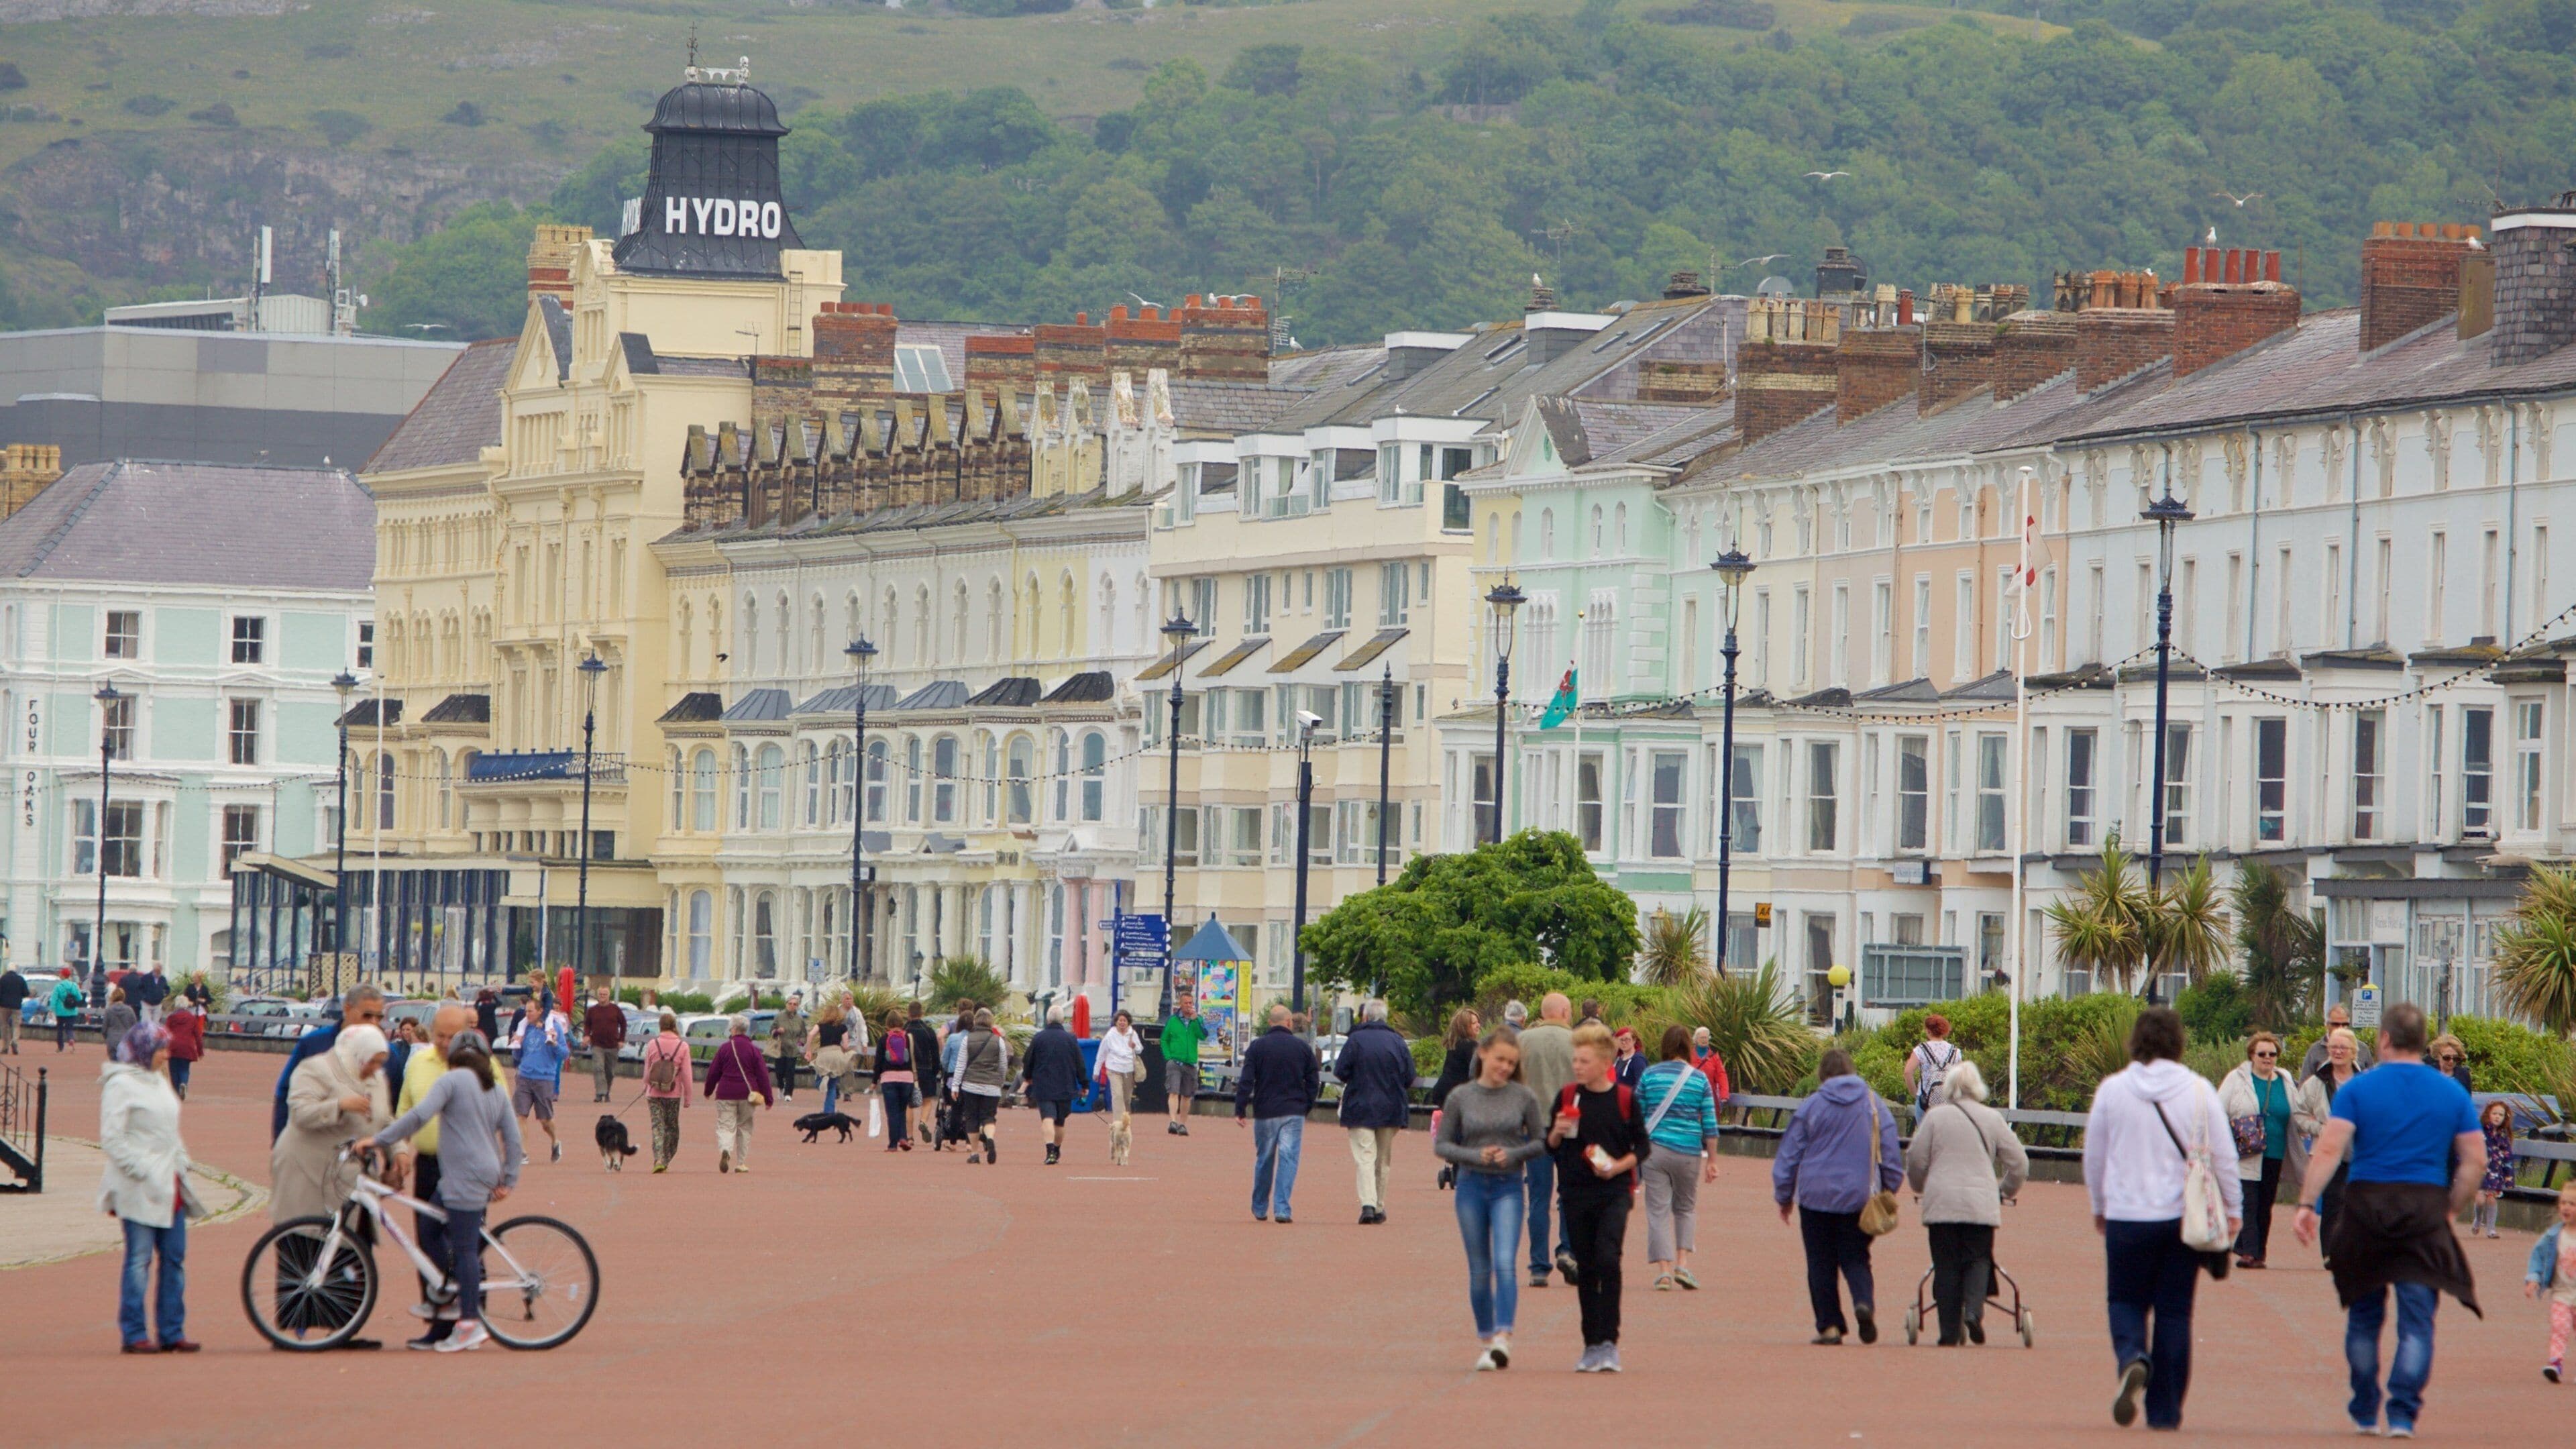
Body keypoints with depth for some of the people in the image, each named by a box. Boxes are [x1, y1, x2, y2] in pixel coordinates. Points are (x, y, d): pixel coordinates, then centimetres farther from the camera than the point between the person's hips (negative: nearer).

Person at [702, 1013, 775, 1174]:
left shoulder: (724, 1048, -2)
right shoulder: (753, 1050, 1)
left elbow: (713, 1072, 5)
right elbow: (762, 1074, 1)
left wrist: (708, 1091, 21)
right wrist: (768, 1098, 6)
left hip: (726, 1094, -2)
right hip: (747, 1094, 2)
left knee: (726, 1126, -2)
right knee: (745, 1127, 15)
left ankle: (725, 1150, -32)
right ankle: (741, 1163, 15)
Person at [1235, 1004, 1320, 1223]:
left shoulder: (1257, 1046, -2)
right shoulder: (1302, 1047, 1)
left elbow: (1246, 1081, -5)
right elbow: (1314, 1081, 4)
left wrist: (1239, 1110, -4)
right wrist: (1307, 1107, 15)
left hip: (1265, 1112, 1)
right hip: (1294, 1112, -1)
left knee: (1264, 1160, 12)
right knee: (1288, 1159, -2)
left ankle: (1259, 1209, 22)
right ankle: (1282, 1209, -13)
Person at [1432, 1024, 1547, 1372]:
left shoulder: (1524, 1097, 1)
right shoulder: (1461, 1097, 2)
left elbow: (1540, 1141, 6)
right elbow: (1441, 1145, 4)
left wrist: (1513, 1154, -13)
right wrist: (1475, 1156, -12)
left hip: (1508, 1187, -1)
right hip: (1471, 1186, 1)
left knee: (1505, 1263, -16)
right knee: (1479, 1271, 6)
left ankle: (1503, 1337, -24)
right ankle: (1484, 1340, 17)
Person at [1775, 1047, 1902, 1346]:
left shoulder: (1811, 1107, -2)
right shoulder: (1875, 1106, 3)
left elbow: (1789, 1155, 3)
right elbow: (1891, 1155, 7)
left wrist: (1784, 1197, 13)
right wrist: (1888, 1193, 17)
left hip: (1816, 1197, -2)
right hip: (1859, 1197, 2)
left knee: (1821, 1264, 6)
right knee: (1855, 1259, 9)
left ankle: (1829, 1325, 2)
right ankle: (1865, 1302, -19)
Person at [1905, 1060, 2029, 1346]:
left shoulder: (1935, 1116, 2)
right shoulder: (1992, 1119, 6)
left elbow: (1916, 1160, 4)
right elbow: (2018, 1163, 9)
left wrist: (1920, 1188, 26)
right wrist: (2006, 1191, 28)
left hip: (1942, 1203, -1)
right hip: (1982, 1204, 1)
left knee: (1947, 1266, 4)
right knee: (1979, 1259, 11)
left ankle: (1949, 1333, 2)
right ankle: (1974, 1309, -15)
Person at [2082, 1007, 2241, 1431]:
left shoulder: (2112, 1090, -1)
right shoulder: (2199, 1091, -3)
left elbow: (2094, 1155, 8)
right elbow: (2221, 1154, 0)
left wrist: (2099, 1207, 23)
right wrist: (2233, 1208, 10)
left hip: (2127, 1218, 0)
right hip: (2183, 1217, 0)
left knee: (2126, 1300, 12)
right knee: (2174, 1311, 8)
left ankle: (2132, 1358, -20)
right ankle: (2164, 1411, 8)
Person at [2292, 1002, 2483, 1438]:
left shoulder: (2359, 1089, -2)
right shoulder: (2451, 1093, 6)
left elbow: (2328, 1150, -12)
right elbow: (2475, 1161, 4)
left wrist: (2307, 1204, -11)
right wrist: (2451, 1209, 12)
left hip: (2365, 1210, 0)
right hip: (2426, 1213, 0)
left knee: (2364, 1318, 14)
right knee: (2416, 1321, 2)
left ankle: (2365, 1413, 20)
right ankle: (2403, 1413, -10)